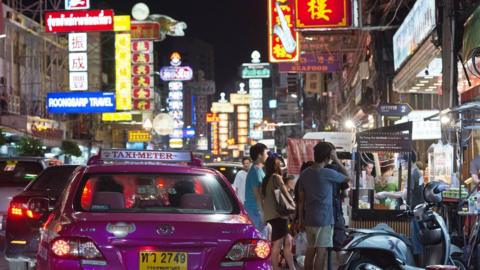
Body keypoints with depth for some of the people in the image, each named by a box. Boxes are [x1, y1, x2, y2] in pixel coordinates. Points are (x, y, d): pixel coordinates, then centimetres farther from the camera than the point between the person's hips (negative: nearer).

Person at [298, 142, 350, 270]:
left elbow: (301, 200, 9)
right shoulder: (328, 173, -14)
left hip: (309, 219, 6)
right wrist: (336, 160, 3)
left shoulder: (305, 174, 5)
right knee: (321, 252, -3)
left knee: (310, 250, 12)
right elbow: (348, 177, 3)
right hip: (324, 220, -6)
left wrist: (301, 219, 15)